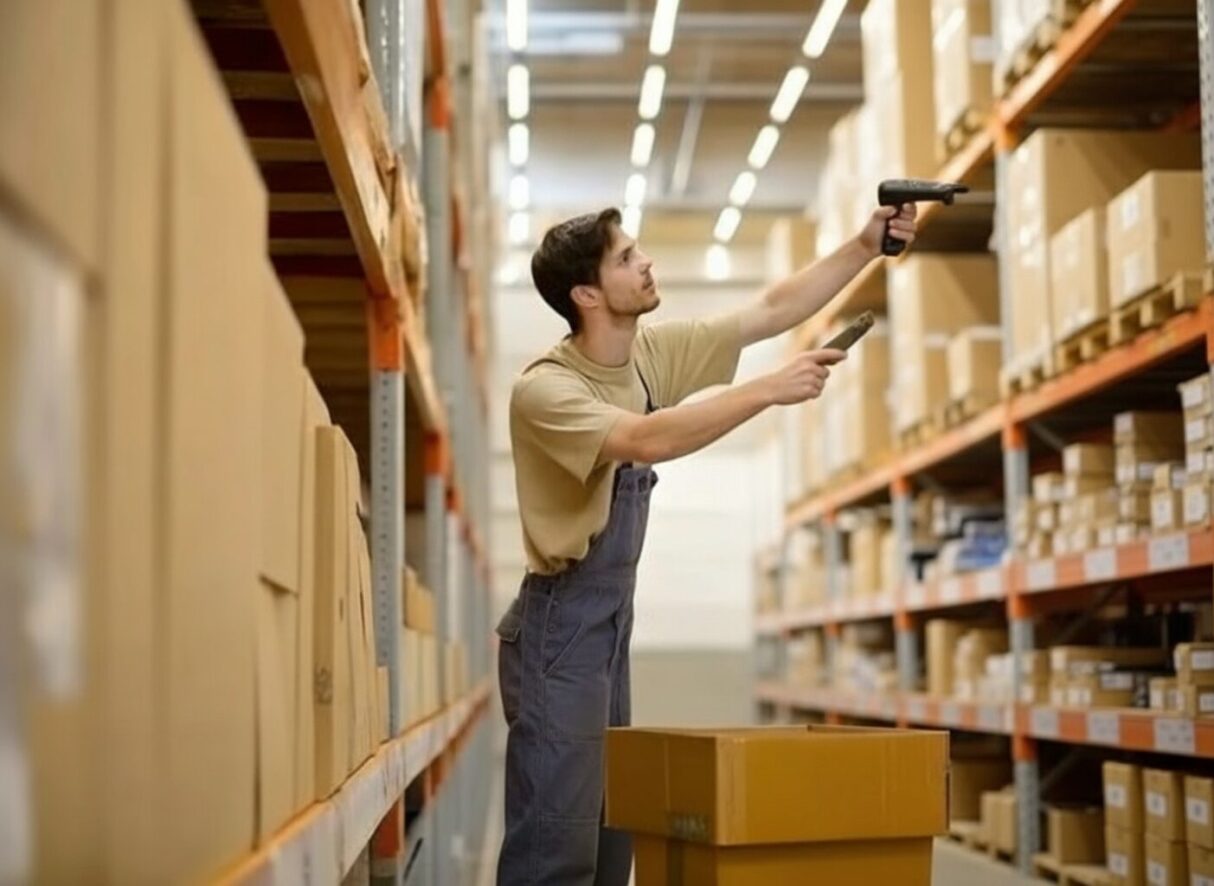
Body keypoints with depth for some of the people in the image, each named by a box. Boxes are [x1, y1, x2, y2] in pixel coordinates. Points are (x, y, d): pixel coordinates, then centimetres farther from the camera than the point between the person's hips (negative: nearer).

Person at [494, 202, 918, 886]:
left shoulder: (654, 352, 4)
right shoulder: (544, 389, -19)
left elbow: (774, 310, 7)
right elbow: (648, 441, -34)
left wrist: (866, 247, -1)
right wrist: (771, 390, -32)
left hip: (613, 620, 9)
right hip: (561, 623, -9)